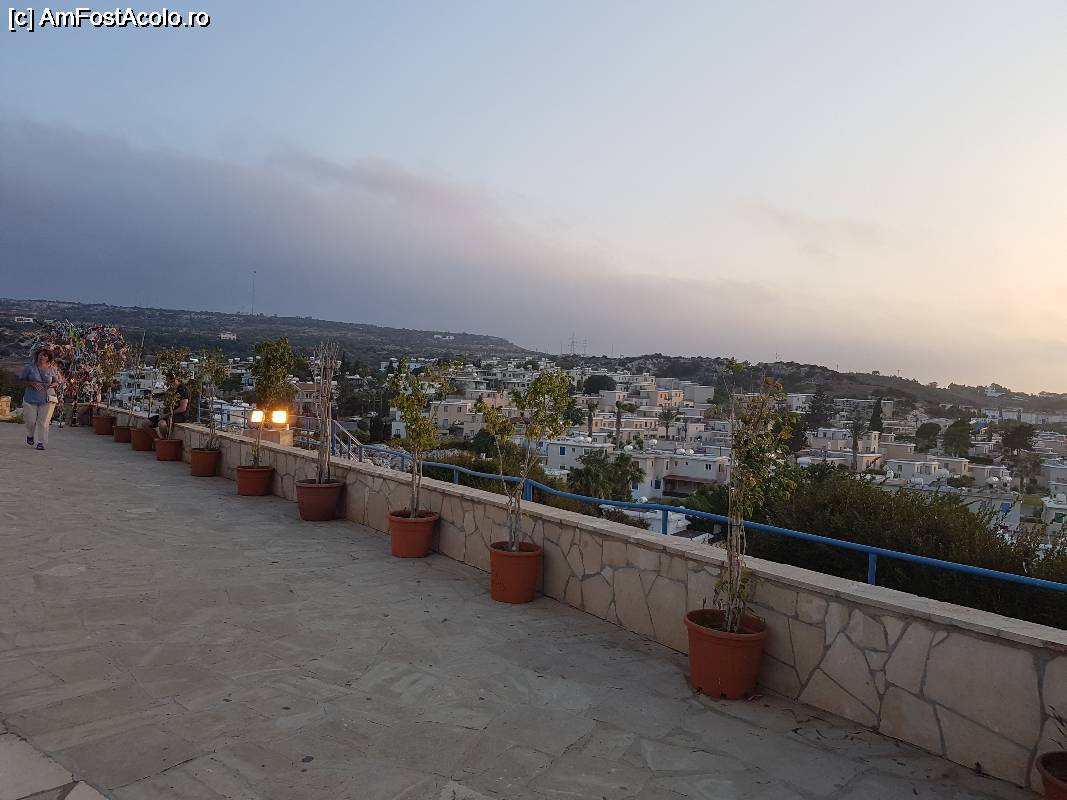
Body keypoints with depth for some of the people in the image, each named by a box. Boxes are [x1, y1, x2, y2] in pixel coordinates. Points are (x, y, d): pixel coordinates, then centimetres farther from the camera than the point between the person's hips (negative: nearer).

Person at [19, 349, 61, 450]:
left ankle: (40, 442, 4)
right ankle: (30, 435, 38)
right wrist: (32, 384, -14)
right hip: (31, 399, 0)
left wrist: (52, 385, -12)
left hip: (47, 400, 0)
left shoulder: (52, 370, 3)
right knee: (31, 420, 7)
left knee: (43, 422, -3)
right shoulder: (29, 368, 0)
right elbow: (21, 379, 3)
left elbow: (57, 382, 11)